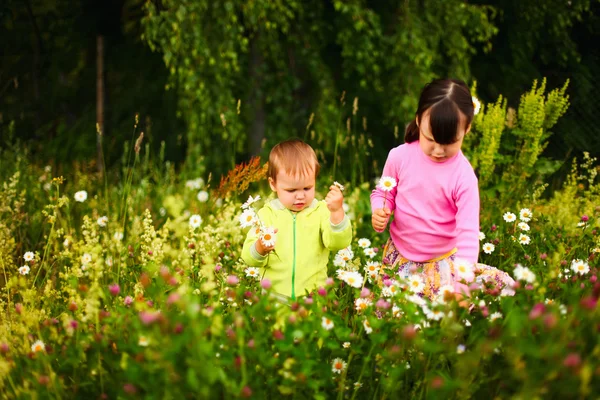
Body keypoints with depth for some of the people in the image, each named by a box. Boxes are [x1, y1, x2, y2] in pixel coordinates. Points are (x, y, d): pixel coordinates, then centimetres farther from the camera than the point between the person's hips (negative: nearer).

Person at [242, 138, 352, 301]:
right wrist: (260, 248, -22)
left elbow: (338, 243, -11)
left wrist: (337, 212, -26)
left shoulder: (322, 210, 4)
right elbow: (249, 259, 0)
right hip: (274, 296, 0)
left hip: (314, 295, 0)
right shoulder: (267, 214, 4)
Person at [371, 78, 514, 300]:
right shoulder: (399, 157, -13)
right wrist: (379, 212, -20)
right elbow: (383, 193, 5)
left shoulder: (464, 176, -20)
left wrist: (463, 277, -38)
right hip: (400, 255, 1)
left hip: (444, 260, -1)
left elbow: (468, 232, -25)